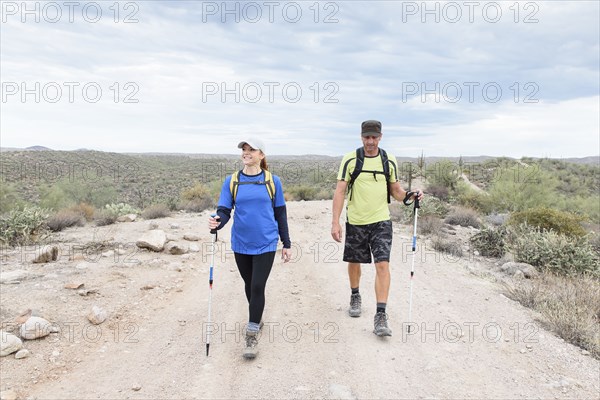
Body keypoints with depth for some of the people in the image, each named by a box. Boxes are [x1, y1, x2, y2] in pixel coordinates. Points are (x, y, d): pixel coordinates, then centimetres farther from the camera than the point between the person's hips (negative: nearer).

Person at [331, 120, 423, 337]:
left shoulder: (389, 160, 3)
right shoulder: (350, 159, -5)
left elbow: (396, 190, 11)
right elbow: (340, 191, -6)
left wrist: (410, 195, -11)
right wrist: (335, 222, -13)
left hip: (381, 221, 1)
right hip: (355, 221, 0)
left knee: (382, 265, -10)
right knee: (354, 262, 14)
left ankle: (380, 315, -6)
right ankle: (355, 296, 41)